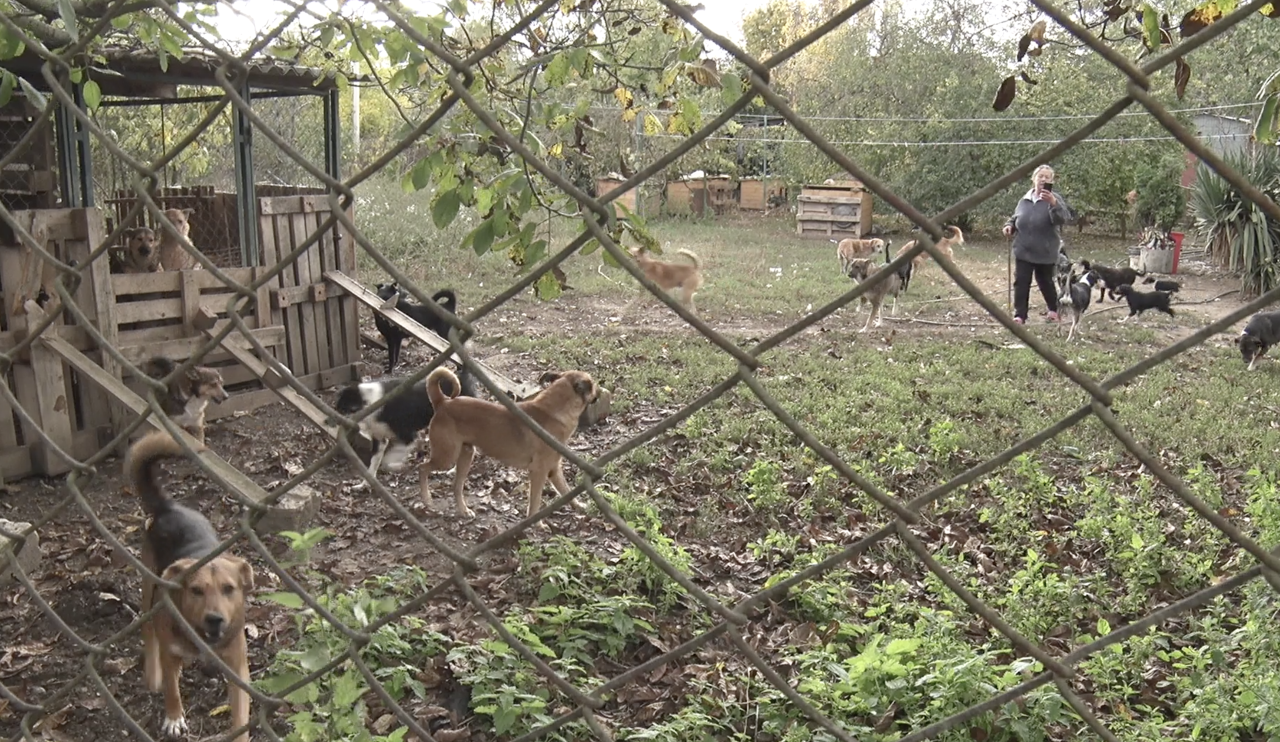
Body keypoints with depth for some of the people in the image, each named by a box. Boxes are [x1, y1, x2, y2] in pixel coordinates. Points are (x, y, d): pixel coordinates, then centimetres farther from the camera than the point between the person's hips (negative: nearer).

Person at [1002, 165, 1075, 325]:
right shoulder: (1025, 200, 2)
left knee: (1045, 282, 12)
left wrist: (1054, 203, -42)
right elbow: (1015, 218, 18)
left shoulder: (1054, 199, -10)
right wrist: (1009, 225, -3)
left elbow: (1064, 218, -26)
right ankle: (1019, 315, -1)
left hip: (1045, 252, -3)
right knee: (1021, 282, -3)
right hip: (1023, 250, 3)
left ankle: (1053, 309, 35)